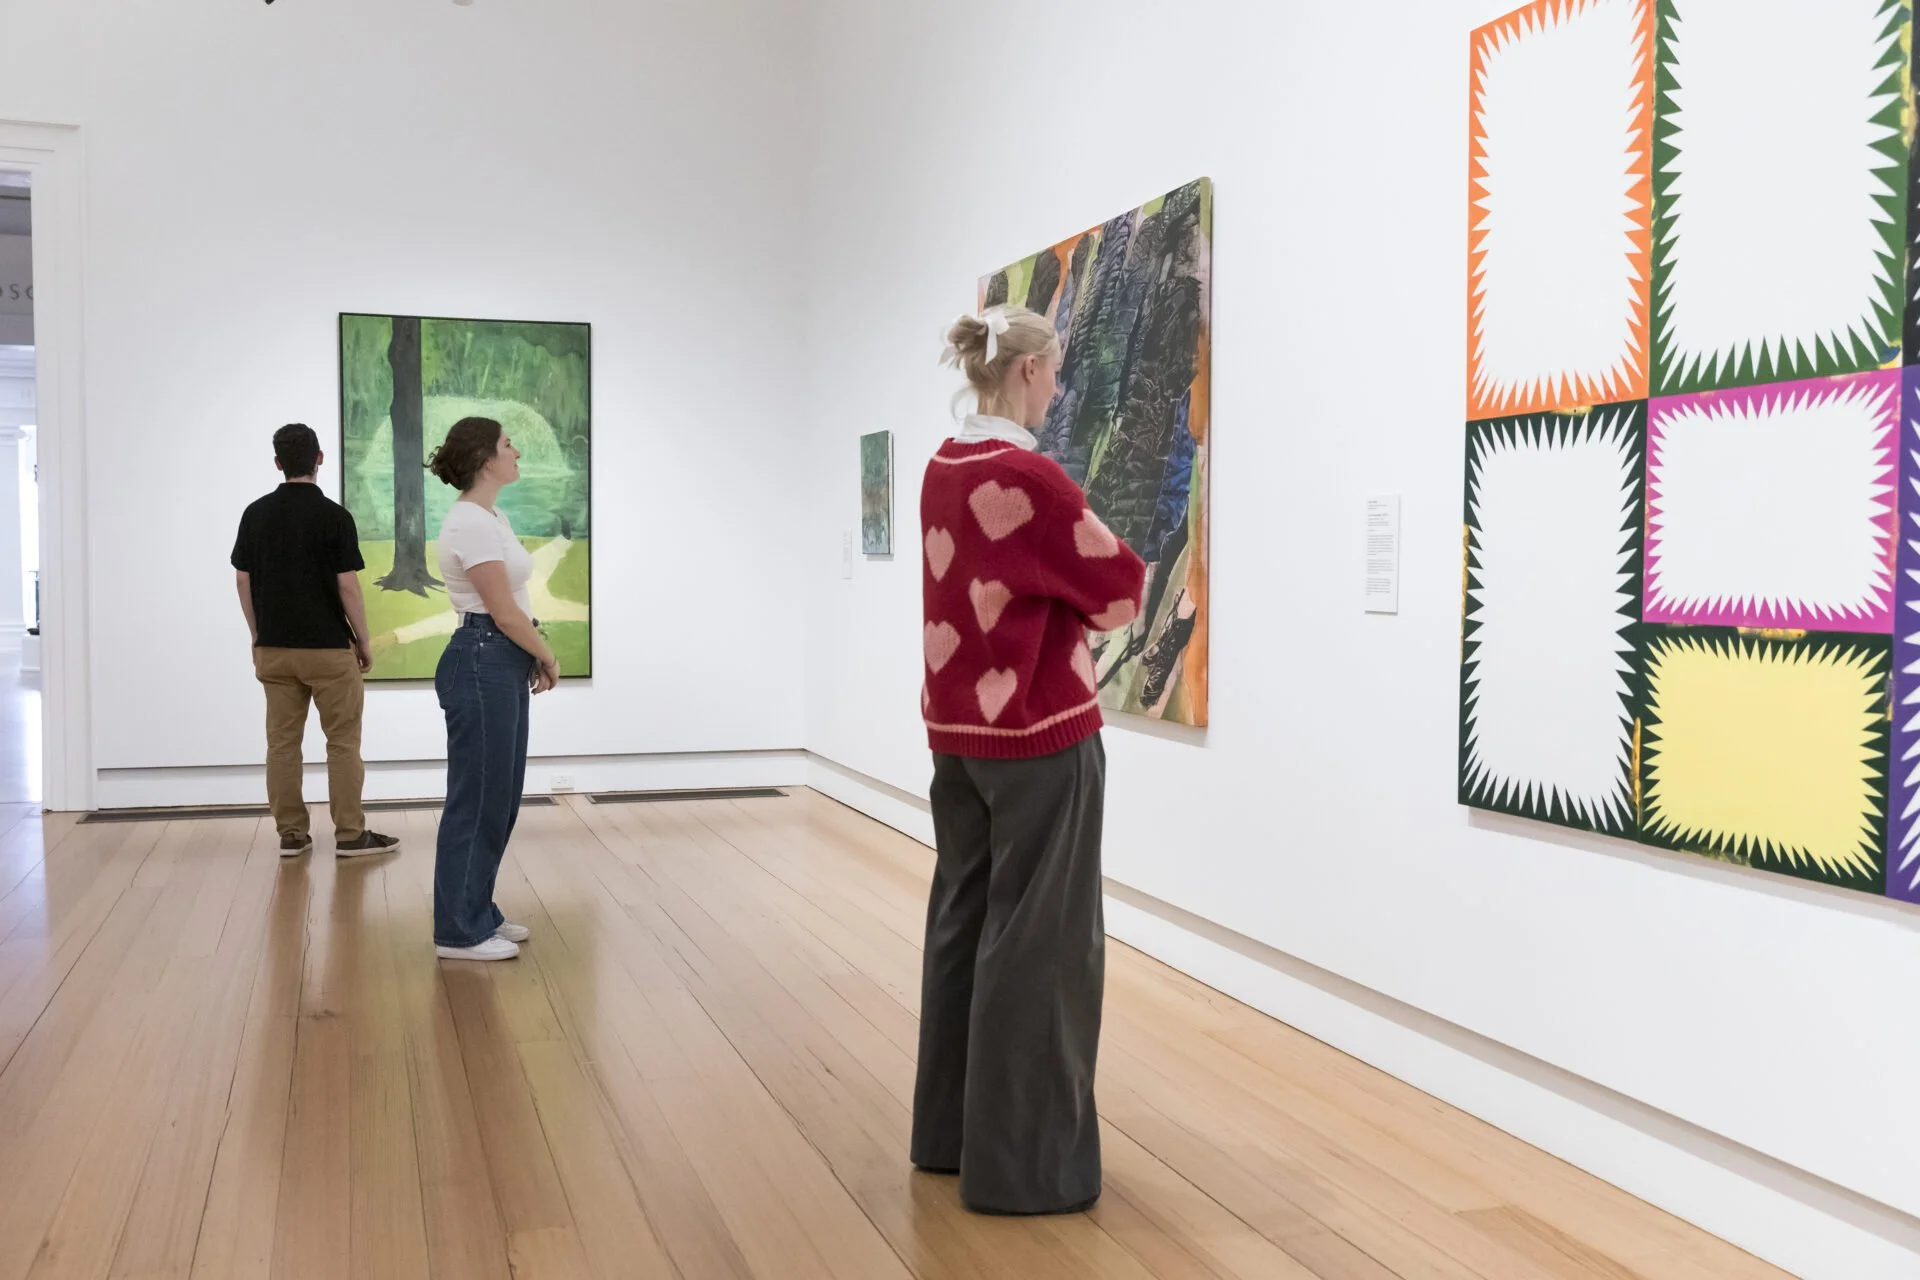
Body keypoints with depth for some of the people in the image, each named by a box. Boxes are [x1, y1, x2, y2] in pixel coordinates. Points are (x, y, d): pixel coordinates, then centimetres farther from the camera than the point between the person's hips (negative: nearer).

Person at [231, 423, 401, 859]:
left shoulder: (255, 514, 2)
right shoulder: (333, 515, -12)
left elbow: (243, 581, 5)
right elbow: (347, 586, -13)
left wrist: (258, 636, 15)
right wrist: (363, 642, -2)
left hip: (273, 648, 5)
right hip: (328, 647, -5)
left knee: (282, 742, 8)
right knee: (342, 742, 2)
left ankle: (291, 833, 11)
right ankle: (350, 834, 4)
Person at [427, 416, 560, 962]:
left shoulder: (491, 516, 13)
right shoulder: (471, 523, -18)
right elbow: (504, 613, -18)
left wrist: (536, 659, 12)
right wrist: (548, 657, -3)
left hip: (503, 665, 11)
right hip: (481, 666, -11)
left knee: (499, 798, 15)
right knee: (476, 801, -2)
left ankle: (478, 915, 25)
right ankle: (459, 932, 7)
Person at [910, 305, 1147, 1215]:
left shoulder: (943, 469, 7)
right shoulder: (1028, 476, -18)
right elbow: (1119, 583, -10)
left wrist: (1062, 602, -1)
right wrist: (1086, 602, 10)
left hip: (956, 725, 8)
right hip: (1038, 731, -8)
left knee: (961, 921, 15)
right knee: (1037, 939, 1)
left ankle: (949, 1131, 28)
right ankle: (1023, 1162, 11)